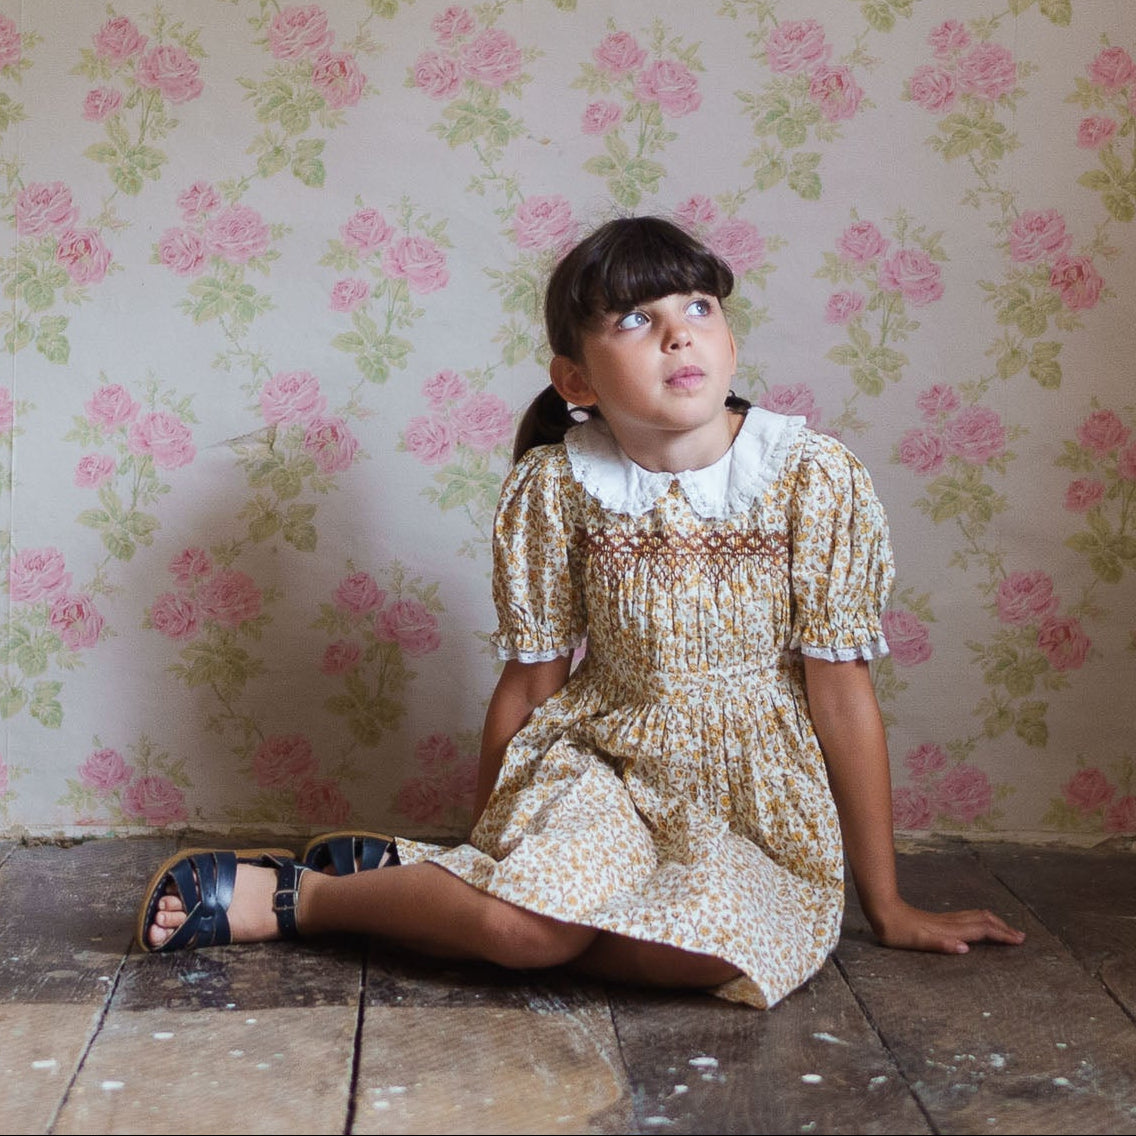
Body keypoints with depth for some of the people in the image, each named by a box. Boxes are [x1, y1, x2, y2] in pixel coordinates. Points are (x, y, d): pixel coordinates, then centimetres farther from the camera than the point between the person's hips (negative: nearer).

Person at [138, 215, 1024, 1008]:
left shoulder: (813, 476, -12)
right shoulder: (557, 484, -8)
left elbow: (844, 695, -8)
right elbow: (532, 683, 2)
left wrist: (886, 906, -2)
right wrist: (488, 846, 11)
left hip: (758, 796, 1)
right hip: (600, 764, -1)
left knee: (725, 946, -33)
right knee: (529, 922, -33)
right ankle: (278, 893, -8)